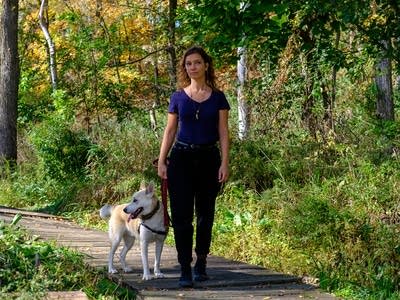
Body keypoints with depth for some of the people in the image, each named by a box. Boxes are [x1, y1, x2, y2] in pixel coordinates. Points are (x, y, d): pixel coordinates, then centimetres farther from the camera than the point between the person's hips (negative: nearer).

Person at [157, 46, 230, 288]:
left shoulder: (217, 97, 2)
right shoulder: (178, 97, 4)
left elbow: (223, 133, 1)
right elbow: (170, 131, 7)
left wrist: (225, 163, -7)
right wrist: (161, 161, 1)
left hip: (209, 158, 0)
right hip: (181, 158, 0)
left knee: (205, 214, 9)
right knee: (182, 215, -7)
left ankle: (201, 263, 24)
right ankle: (185, 270, -5)